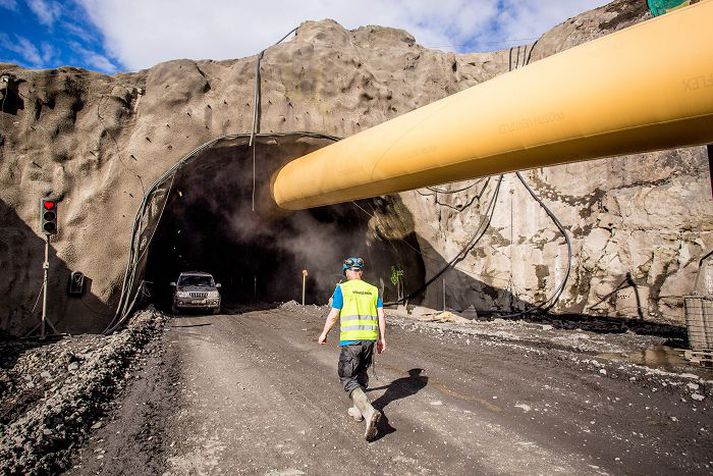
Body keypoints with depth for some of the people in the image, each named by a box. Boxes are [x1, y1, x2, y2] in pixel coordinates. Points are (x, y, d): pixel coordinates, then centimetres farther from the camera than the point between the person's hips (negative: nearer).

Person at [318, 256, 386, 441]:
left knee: (349, 379, 0)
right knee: (361, 374, 22)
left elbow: (333, 315, -3)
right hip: (370, 338, 5)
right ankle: (358, 410, 33)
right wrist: (382, 338, 14)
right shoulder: (373, 290, 9)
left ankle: (370, 412, -19)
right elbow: (381, 316, 7)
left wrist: (324, 334, 11)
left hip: (350, 339, -5)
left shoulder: (342, 288, -3)